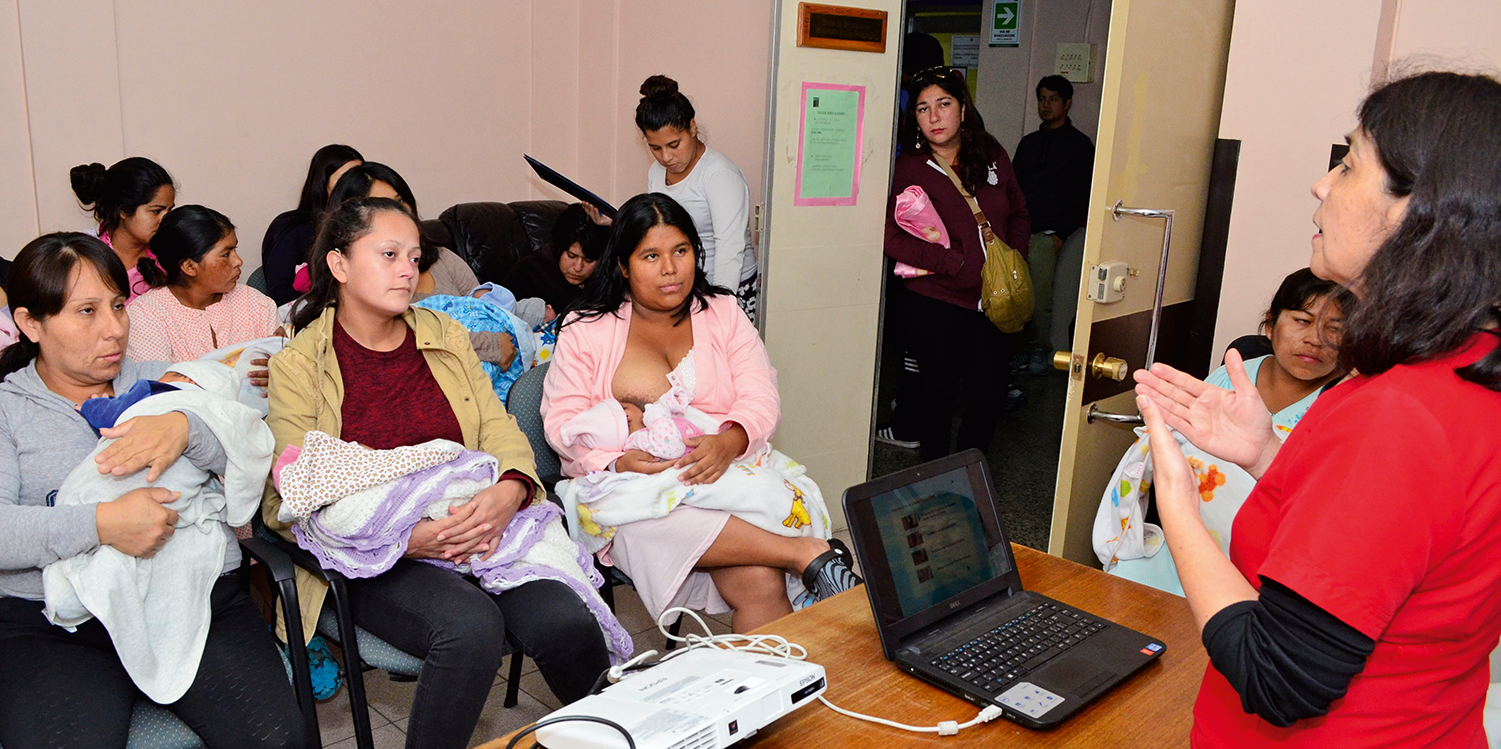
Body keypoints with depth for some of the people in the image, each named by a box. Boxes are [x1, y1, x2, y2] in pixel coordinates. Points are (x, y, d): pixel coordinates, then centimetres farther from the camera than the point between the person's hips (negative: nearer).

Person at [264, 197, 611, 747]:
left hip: (478, 530, 4)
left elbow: (498, 427, 11)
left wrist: (510, 491, -14)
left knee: (566, 621, -22)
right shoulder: (296, 366, 0)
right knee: (470, 625, -34)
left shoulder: (446, 336, 15)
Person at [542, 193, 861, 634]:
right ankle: (808, 553, -36)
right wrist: (617, 463, -20)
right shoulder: (586, 329, 10)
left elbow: (761, 398, 4)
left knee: (761, 584, -31)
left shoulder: (722, 314, 16)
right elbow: (562, 419, 1)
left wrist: (728, 442, -20)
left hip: (727, 475, 1)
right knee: (646, 518, -39)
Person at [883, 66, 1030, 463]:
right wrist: (955, 262, -19)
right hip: (934, 301, -4)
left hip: (989, 299, 4)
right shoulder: (909, 168, -8)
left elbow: (1018, 213, 18)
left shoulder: (991, 155, 6)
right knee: (938, 391, 8)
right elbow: (891, 236, -15)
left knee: (989, 395, 8)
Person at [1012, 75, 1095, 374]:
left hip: (1047, 235, -4)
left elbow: (1081, 196, 0)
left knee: (1040, 296, -6)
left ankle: (1041, 350, 10)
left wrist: (1061, 235, -8)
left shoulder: (1080, 145, 5)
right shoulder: (1029, 142, 19)